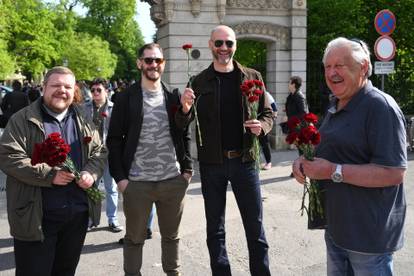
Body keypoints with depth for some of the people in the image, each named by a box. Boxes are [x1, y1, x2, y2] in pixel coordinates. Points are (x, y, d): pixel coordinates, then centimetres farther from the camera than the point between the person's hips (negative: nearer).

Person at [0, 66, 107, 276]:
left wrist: (91, 172, -8)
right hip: (36, 216, -4)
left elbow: (99, 152, 14)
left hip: (78, 215, 5)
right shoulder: (23, 120, -4)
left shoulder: (83, 121, 11)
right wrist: (49, 175, -21)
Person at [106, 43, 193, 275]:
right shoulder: (125, 98, -1)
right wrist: (119, 177, -8)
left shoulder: (174, 96, 7)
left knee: (172, 235, 16)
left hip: (174, 180, 2)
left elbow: (185, 135, 10)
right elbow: (114, 140, -2)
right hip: (137, 183, -2)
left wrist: (187, 169, 2)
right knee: (134, 238, 10)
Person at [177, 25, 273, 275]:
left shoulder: (252, 77, 4)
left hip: (244, 160, 0)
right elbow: (182, 124, 2)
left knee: (255, 226, 7)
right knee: (215, 228, 11)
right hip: (211, 163, 0)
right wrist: (185, 109, -21)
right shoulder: (199, 81, 2)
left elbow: (268, 113, 10)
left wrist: (262, 126, -13)